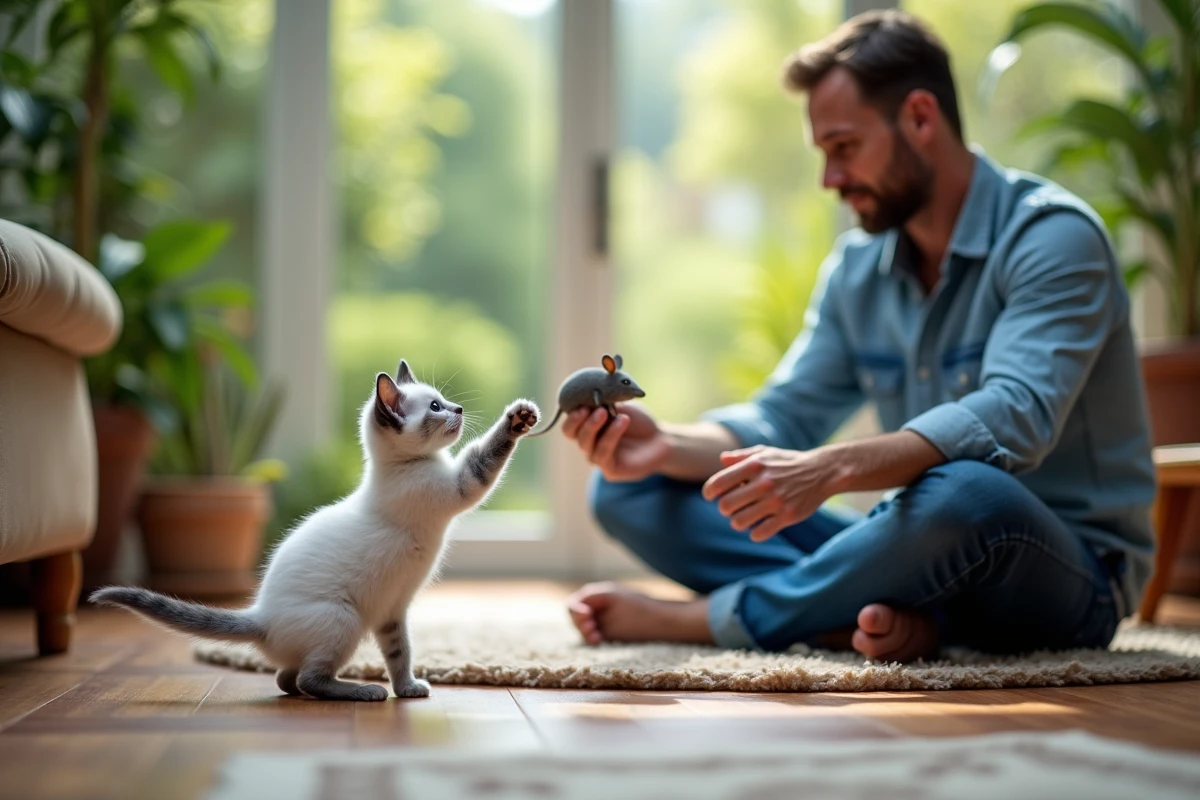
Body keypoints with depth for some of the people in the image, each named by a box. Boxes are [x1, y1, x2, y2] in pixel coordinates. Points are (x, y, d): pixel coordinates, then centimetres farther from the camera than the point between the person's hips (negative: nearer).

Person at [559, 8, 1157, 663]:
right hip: (922, 555, 6)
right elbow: (783, 417, 4)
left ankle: (688, 619, -24)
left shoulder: (1051, 236, -14)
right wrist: (665, 445, -16)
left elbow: (1015, 417, -29)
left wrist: (831, 468, -42)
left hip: (1069, 573, -6)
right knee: (627, 488, -4)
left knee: (965, 493, -43)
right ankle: (892, 619, -26)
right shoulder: (855, 269, 9)